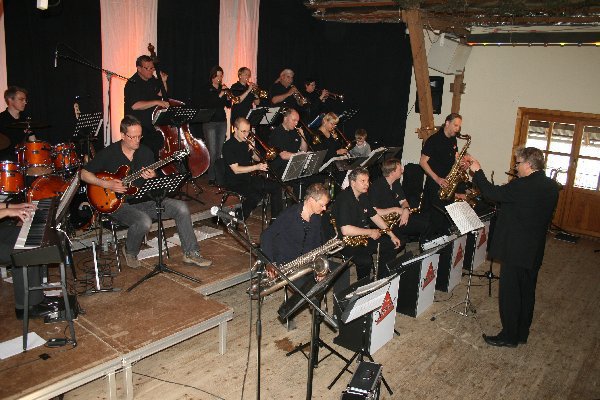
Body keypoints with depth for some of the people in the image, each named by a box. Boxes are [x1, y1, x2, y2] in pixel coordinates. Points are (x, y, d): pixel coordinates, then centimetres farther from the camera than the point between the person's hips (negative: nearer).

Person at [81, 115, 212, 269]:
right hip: (119, 203, -5)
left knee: (181, 208, -14)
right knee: (144, 222, -35)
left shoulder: (145, 152, 5)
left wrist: (152, 177, -14)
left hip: (143, 199, 5)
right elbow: (84, 174, -2)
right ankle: (130, 252, -1)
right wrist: (107, 184, -16)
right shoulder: (108, 154, -7)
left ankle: (190, 253, -4)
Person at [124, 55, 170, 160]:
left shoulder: (153, 80, 12)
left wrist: (163, 82, 9)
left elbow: (162, 95, 26)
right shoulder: (132, 84, -12)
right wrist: (156, 102, -27)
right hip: (139, 127, -7)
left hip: (153, 124, 7)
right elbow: (135, 105, -26)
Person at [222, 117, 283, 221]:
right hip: (235, 182, -8)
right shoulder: (228, 146, -14)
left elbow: (257, 159, 18)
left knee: (276, 187, -6)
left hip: (250, 177, 8)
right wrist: (256, 167, -24)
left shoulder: (246, 142, 9)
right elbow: (236, 170, -20)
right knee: (255, 196, -33)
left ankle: (276, 218, 3)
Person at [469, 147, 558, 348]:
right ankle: (522, 334, 31)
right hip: (535, 250, 9)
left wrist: (477, 171, -5)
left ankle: (509, 336, 15)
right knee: (527, 292, 18)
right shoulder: (551, 186, 4)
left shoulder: (523, 186, -22)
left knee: (509, 293, 4)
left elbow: (493, 193, -17)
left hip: (516, 250, -9)